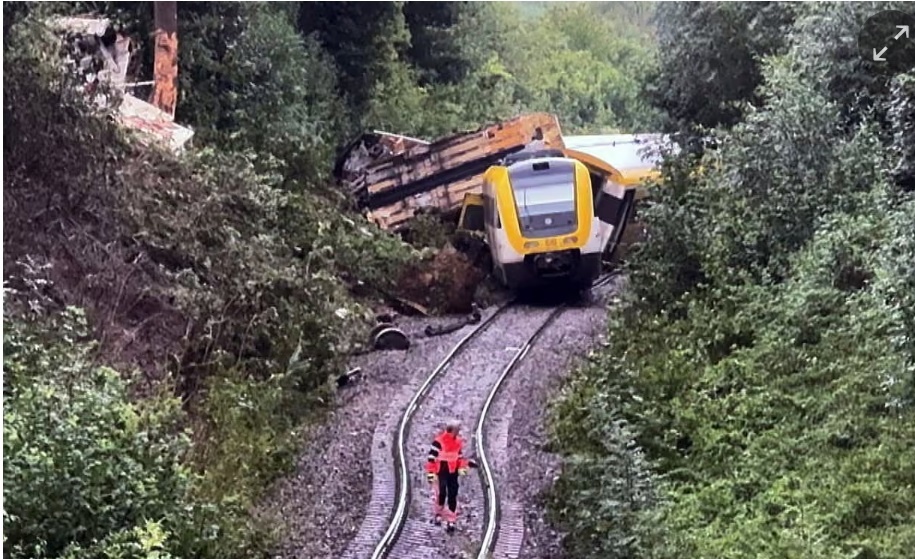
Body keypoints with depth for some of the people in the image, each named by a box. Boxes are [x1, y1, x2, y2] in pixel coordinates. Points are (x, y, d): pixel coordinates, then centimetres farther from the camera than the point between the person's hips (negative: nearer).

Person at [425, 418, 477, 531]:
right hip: (441, 472, -6)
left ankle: (451, 520, 14)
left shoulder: (458, 442, 6)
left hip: (453, 472, 6)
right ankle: (438, 513, 10)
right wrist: (431, 473, -16)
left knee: (453, 495, 5)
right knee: (441, 493, -16)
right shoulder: (439, 442, -16)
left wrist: (467, 464, 5)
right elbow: (431, 458, -14)